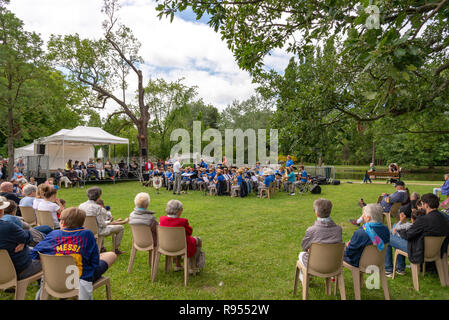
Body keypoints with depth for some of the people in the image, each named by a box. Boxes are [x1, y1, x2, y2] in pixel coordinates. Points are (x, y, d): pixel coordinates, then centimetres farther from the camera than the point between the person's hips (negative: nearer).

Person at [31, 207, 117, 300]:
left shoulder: (53, 235, -9)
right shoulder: (87, 234, -17)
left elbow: (33, 254, 0)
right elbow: (95, 263, -12)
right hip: (81, 280, -4)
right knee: (111, 255, 17)